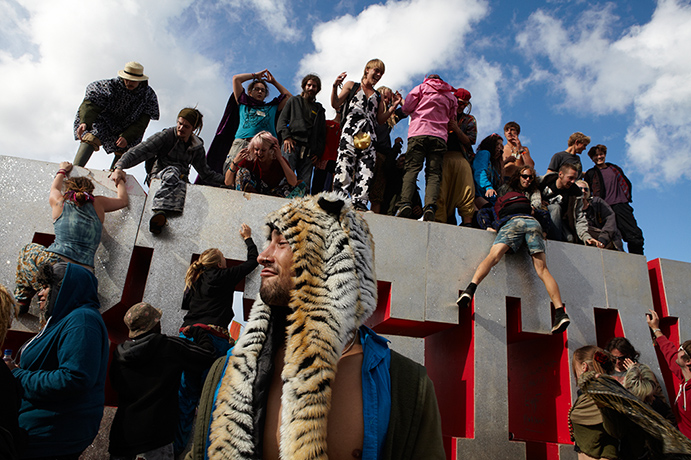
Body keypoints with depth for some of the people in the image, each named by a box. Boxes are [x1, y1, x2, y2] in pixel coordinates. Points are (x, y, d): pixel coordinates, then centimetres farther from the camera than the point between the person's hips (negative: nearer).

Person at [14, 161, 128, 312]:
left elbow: (54, 188, 40)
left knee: (28, 250, 31)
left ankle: (22, 301, 28)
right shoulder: (98, 204, 14)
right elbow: (123, 200, 33)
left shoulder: (59, 202, 14)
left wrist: (62, 171, 58)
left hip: (52, 265, 0)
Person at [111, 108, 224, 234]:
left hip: (180, 180, 6)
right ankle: (160, 211, -62)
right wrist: (119, 167, -26)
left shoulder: (197, 147, 16)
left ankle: (160, 214, -51)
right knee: (172, 171, -40)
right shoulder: (167, 135, 1)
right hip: (158, 176, -6)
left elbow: (206, 173, 25)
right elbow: (139, 151, -11)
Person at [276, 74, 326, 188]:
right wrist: (286, 136, -7)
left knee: (305, 184, -10)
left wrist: (318, 151, 7)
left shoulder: (319, 110, 29)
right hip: (292, 144, -2)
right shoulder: (294, 101, 24)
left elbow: (322, 133, 23)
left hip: (309, 150, 3)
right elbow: (282, 119, 12)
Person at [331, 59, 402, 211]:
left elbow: (380, 120, 21)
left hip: (369, 135, 4)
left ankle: (360, 202, -15)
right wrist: (335, 87, -7)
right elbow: (336, 104, 9)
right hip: (351, 130, -4)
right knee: (345, 163, -18)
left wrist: (393, 107, 10)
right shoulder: (351, 85, 19)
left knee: (367, 167, -11)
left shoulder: (377, 96, 28)